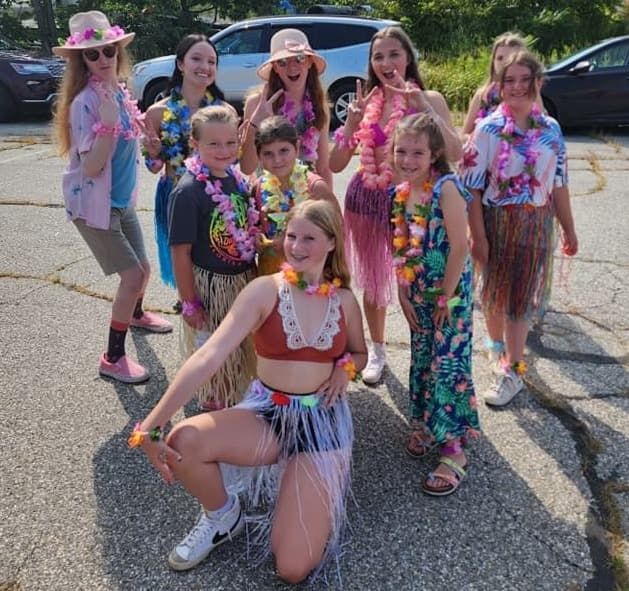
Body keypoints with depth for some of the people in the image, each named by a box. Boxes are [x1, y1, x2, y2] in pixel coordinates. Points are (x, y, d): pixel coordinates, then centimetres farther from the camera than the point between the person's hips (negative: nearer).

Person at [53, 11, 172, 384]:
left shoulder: (120, 92, 4)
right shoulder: (85, 102, -21)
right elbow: (91, 167, -25)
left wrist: (143, 129, 0)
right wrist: (107, 123, -34)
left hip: (122, 200, 8)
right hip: (93, 205, -7)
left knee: (143, 268, 18)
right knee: (133, 275, -9)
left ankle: (137, 315, 50)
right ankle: (113, 358, 5)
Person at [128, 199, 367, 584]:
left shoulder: (345, 300, -1)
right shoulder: (264, 291, -11)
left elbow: (360, 353, 19)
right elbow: (209, 357, -22)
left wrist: (346, 369, -7)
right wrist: (152, 425, -30)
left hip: (322, 422, 0)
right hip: (266, 415, 0)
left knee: (294, 568, -12)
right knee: (183, 441, -30)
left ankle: (322, 495, 22)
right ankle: (222, 516, 4)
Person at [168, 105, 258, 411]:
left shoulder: (238, 178, -1)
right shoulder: (188, 192, -21)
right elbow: (180, 252, -19)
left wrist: (254, 278, 11)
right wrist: (189, 303, -16)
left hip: (244, 280, 7)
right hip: (210, 285, -6)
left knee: (243, 350, 23)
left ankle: (239, 403, 47)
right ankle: (215, 409, 39)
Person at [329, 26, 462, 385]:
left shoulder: (428, 98, -4)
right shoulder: (366, 102, 4)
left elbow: (455, 154, -19)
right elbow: (336, 165, 0)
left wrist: (424, 107, -23)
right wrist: (352, 121, -14)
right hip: (366, 199, 4)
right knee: (372, 280, 15)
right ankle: (377, 351, 35)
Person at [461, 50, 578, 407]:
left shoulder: (551, 129, 2)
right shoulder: (488, 129, -9)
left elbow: (559, 183, 8)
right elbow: (472, 187, -10)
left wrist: (569, 230, 11)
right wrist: (478, 236, -14)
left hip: (536, 225, 2)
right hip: (497, 222, -2)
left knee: (521, 296, 5)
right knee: (493, 292, 11)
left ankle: (513, 371, 15)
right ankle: (496, 347, 37)